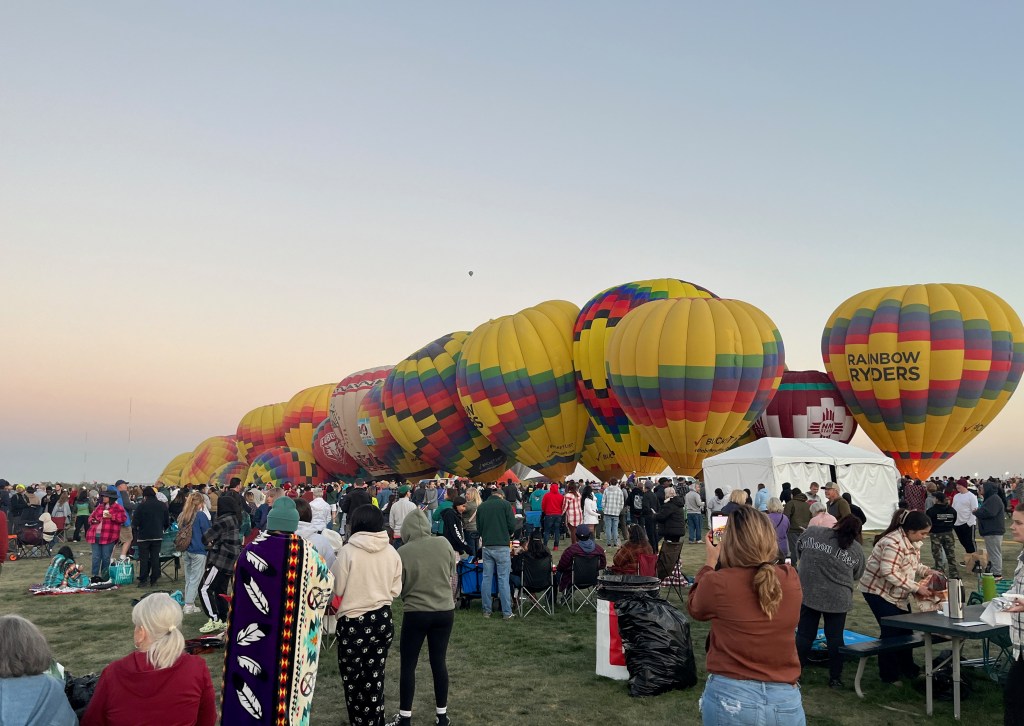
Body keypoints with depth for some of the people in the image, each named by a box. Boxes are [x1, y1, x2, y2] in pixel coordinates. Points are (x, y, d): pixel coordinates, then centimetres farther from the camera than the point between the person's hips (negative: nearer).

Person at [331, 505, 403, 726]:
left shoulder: (348, 551, -16)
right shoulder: (391, 552, -3)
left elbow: (336, 589, -7)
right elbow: (395, 589, 6)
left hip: (354, 622, -4)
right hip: (383, 620, 5)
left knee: (353, 680, 11)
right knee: (375, 678, 17)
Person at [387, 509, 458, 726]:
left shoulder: (403, 553, -14)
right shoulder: (444, 543, -6)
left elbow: (397, 587, -3)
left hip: (415, 613, -3)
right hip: (445, 611, 3)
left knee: (408, 665, 9)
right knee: (439, 661, 13)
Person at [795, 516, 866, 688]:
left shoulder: (812, 532, -3)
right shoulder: (857, 550, 1)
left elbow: (799, 547, 14)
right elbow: (857, 577, 11)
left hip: (808, 594, 0)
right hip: (838, 599, 0)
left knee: (804, 635, 7)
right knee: (835, 638, 11)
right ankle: (835, 678, 18)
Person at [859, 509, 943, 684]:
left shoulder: (910, 541, 3)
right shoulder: (893, 543, -29)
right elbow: (889, 573, -34)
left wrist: (928, 571, -2)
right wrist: (917, 587, -30)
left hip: (897, 594, 9)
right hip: (879, 590, -9)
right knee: (891, 631, -5)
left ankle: (908, 669, 28)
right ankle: (889, 676, 8)